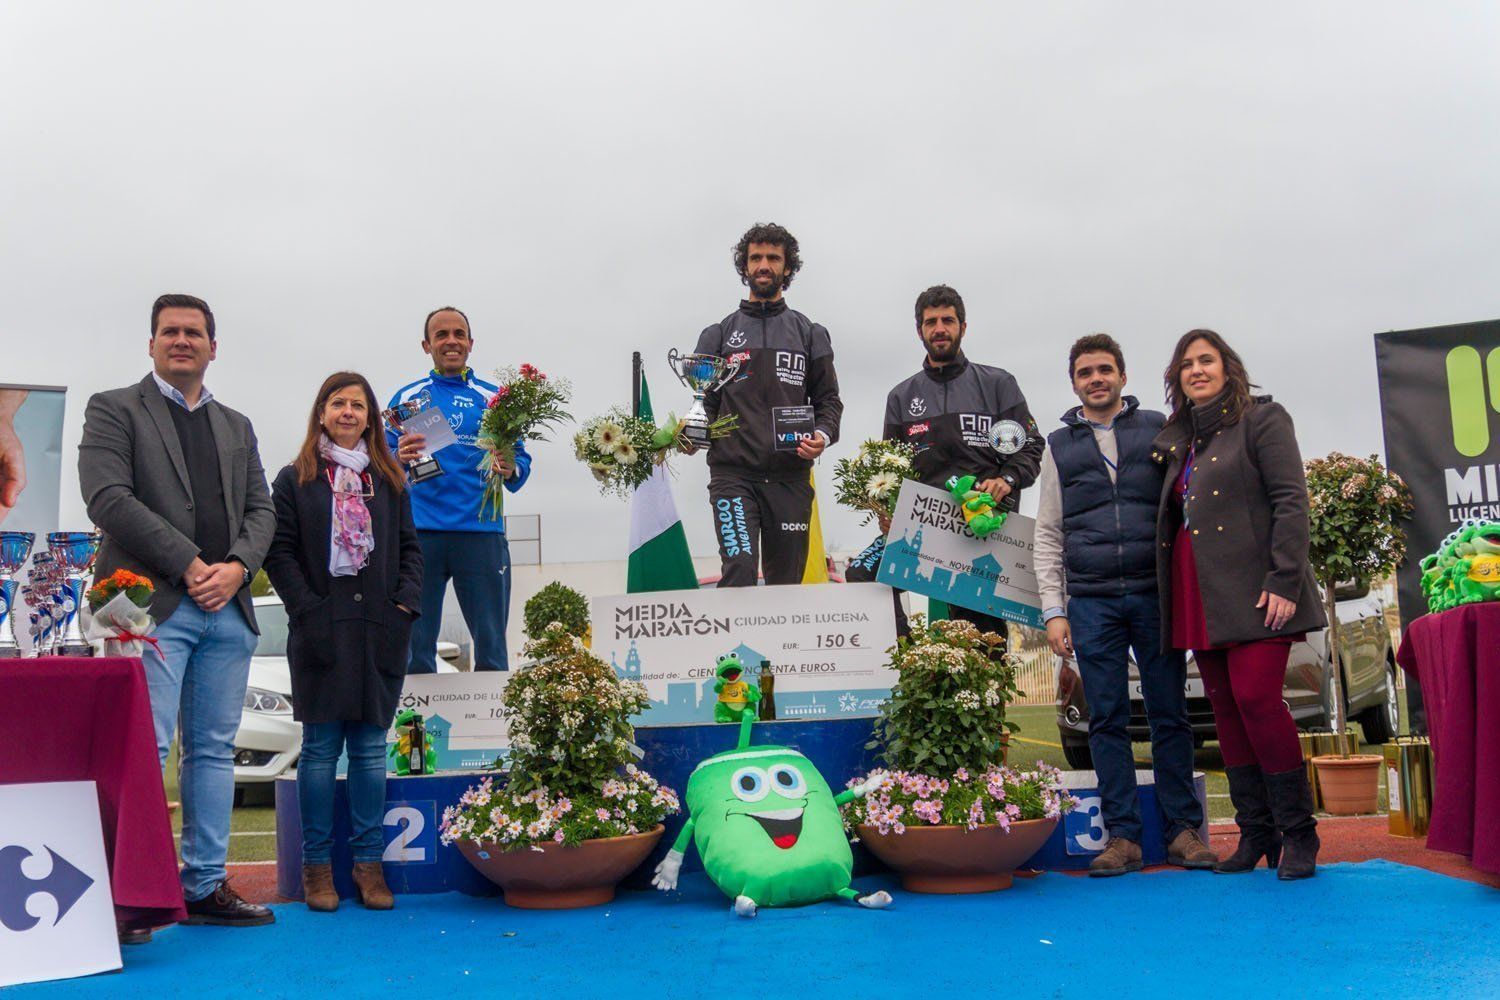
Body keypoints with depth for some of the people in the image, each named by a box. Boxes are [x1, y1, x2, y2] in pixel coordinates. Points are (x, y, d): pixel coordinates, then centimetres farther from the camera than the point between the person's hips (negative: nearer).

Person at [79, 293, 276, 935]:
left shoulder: (236, 427, 22)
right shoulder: (113, 410, 6)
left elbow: (261, 511, 15)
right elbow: (108, 498, -8)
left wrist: (235, 567, -5)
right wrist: (189, 564, -13)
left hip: (228, 610, 5)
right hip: (155, 607, -5)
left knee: (214, 750, 7)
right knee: (144, 748, -10)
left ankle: (205, 886, 13)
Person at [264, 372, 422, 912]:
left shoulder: (389, 480, 14)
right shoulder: (295, 479, 6)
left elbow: (410, 548, 13)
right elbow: (279, 552, 1)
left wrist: (405, 604, -1)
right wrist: (308, 610, -9)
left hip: (380, 631, 2)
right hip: (321, 633, -2)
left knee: (371, 748, 4)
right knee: (321, 749, 1)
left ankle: (368, 862, 9)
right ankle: (317, 866, 8)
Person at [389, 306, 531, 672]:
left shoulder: (493, 398, 13)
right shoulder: (407, 397, 12)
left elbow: (521, 460, 9)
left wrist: (510, 470, -13)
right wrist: (399, 458, -15)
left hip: (481, 532, 0)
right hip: (420, 532, 0)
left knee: (491, 646, 0)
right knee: (415, 645, 2)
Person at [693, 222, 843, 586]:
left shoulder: (809, 334, 15)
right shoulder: (719, 334, 13)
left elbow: (828, 399, 13)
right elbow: (704, 402, 12)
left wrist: (823, 435, -7)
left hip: (791, 475, 2)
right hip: (733, 474, -1)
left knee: (787, 580, 6)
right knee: (739, 569, -19)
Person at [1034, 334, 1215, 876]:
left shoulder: (1158, 429, 9)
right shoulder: (1060, 445, 12)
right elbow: (1048, 536, 11)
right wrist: (1054, 611, 3)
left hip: (1156, 595, -1)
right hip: (1091, 603, 1)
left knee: (1170, 715, 3)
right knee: (1107, 720, 2)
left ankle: (1183, 830, 12)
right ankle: (1122, 836, 9)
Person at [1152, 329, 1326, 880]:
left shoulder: (1262, 419, 2)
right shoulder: (1177, 440, 20)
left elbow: (1291, 502, -7)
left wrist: (1284, 582, -17)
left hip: (1252, 587, -6)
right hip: (1198, 595, 6)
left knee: (1256, 697, -15)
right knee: (1225, 709, 5)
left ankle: (1297, 833, -3)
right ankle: (1256, 833, 12)